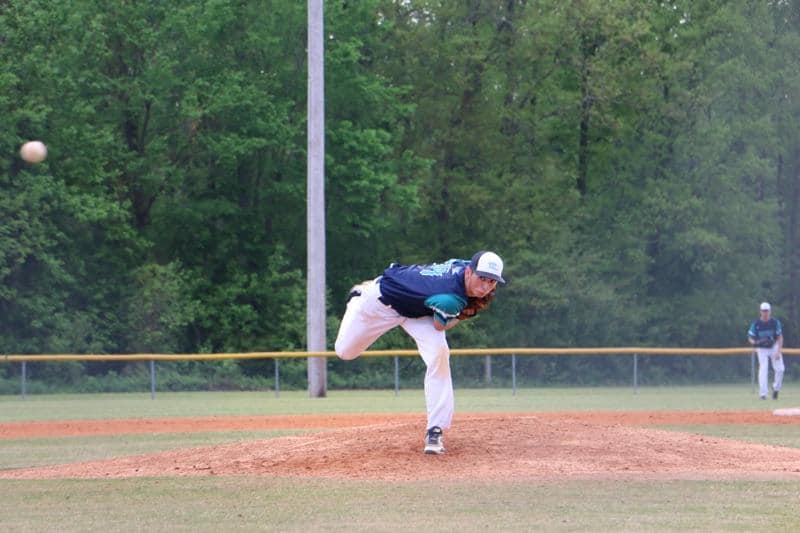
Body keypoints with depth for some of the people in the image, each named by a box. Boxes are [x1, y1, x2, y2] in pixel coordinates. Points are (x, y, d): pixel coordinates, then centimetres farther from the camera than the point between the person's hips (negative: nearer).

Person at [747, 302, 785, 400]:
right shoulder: (756, 324, -11)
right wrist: (756, 342, -27)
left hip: (774, 347, 1)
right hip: (762, 349, -1)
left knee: (780, 369, -7)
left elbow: (780, 337, -6)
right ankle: (762, 393, -8)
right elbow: (750, 338, -3)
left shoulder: (775, 322, -9)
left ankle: (776, 388, 18)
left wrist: (778, 351, -16)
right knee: (763, 370, -12)